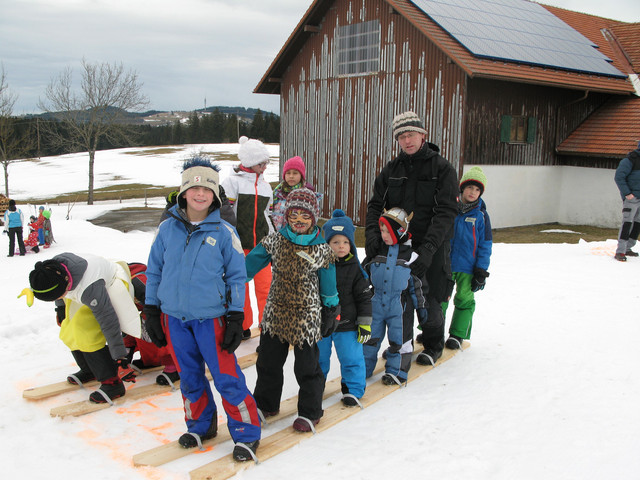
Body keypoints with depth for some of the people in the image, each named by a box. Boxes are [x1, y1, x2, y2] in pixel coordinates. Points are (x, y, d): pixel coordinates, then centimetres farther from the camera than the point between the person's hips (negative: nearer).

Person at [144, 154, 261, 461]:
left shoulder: (224, 233, -6)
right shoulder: (167, 229, 1)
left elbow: (237, 277, -2)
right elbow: (154, 271, 9)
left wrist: (236, 318, -5)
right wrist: (152, 312, 8)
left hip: (211, 317, -3)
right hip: (175, 318, 4)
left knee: (227, 378, -1)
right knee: (189, 378, 16)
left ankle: (246, 434, 14)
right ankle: (200, 426, 36)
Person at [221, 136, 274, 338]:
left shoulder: (265, 185, 15)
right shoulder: (233, 181, -4)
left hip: (261, 243, 4)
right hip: (239, 244, -4)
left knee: (265, 286, 0)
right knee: (240, 286, 6)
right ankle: (243, 326, 22)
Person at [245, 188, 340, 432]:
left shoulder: (322, 250, -8)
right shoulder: (274, 241, -4)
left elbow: (328, 286, 1)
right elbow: (250, 264, 1)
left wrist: (330, 315, 6)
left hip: (306, 316, -3)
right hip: (276, 312, 3)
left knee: (307, 366, 6)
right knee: (268, 361, 15)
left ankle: (310, 412, 25)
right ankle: (265, 404, 36)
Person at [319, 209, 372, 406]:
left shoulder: (355, 268, -7)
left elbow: (364, 297, -2)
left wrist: (365, 323, -4)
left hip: (347, 324, -1)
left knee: (351, 357, 2)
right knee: (318, 357, 16)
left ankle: (353, 389, 19)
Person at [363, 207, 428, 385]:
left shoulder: (410, 256, -5)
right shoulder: (377, 252, 2)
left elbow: (418, 284, 2)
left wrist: (421, 306, 3)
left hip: (398, 305, -3)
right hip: (376, 304, 3)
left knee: (399, 338, 3)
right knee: (370, 336, 8)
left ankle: (397, 371, 18)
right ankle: (364, 368, 21)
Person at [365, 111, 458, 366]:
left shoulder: (442, 168, -6)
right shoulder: (392, 169, 7)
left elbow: (446, 212, -14)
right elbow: (375, 205, 6)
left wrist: (428, 247, -25)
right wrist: (372, 234, -13)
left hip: (431, 249, -3)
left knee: (428, 302, 6)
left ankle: (433, 346, 31)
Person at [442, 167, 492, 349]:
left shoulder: (481, 216, -3)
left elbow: (485, 245, -1)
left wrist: (481, 271, -5)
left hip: (468, 267, -2)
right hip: (445, 264, 2)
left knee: (464, 299, 5)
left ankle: (458, 334, 18)